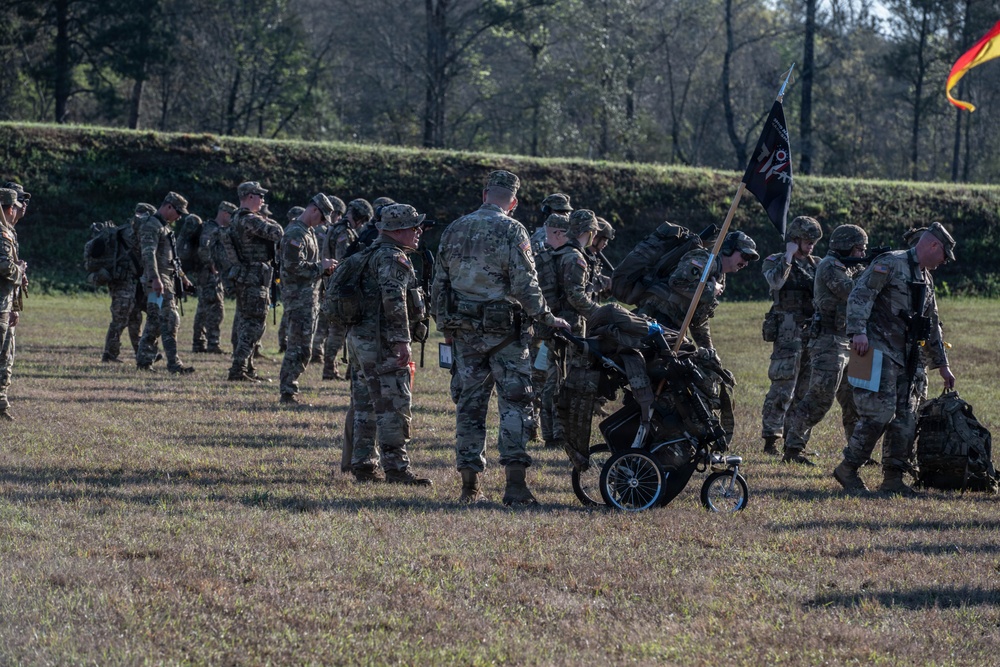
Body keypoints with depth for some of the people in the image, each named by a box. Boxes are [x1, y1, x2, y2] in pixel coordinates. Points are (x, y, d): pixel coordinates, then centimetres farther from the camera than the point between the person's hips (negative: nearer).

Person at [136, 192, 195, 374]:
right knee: (170, 320, -14)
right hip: (158, 281, -10)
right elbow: (148, 254, -25)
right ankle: (173, 364, -18)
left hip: (167, 279, 10)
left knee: (154, 322, 13)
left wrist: (182, 276, 31)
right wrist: (155, 279, -35)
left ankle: (143, 359, 19)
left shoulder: (164, 226, 21)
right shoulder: (151, 225, -12)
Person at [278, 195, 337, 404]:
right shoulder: (295, 233, -15)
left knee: (302, 346, 12)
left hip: (309, 296, 10)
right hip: (299, 297, -10)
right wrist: (321, 266, -15)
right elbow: (294, 266, -23)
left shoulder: (308, 232, 17)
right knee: (299, 346, -10)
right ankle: (288, 392, -7)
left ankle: (290, 389, 17)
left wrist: (324, 268, 8)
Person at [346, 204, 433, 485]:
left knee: (366, 403, 13)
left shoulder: (372, 254, 20)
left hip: (360, 336, 11)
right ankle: (396, 467, -10)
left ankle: (364, 464, 16)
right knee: (394, 404, -9)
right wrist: (402, 340, -26)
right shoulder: (392, 258, -14)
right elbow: (394, 299, -24)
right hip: (382, 342, -11)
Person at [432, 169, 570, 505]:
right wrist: (548, 319, -5)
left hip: (464, 331, 5)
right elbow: (524, 285, -14)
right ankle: (515, 483, -10)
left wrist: (445, 324, 21)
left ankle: (470, 484, 10)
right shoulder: (511, 231, -9)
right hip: (504, 328, -5)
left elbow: (439, 283, 12)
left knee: (470, 402, 10)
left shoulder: (454, 230, 8)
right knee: (515, 403, -2)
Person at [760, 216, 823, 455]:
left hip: (813, 334, 6)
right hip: (788, 334, -6)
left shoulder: (817, 264, 16)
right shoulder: (775, 262, 1)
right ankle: (770, 440, -7)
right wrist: (789, 256, -15)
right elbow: (775, 282, -20)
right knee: (782, 389, -10)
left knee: (805, 391, 8)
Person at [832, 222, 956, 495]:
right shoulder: (891, 263, -7)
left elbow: (932, 325, 29)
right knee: (880, 412, -15)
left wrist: (942, 365, 30)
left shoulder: (926, 280, 21)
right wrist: (858, 332, -31)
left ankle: (893, 479, 9)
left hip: (905, 357, 9)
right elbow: (860, 294, -18)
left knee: (905, 418, 4)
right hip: (879, 350, -9)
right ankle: (848, 469, -5)